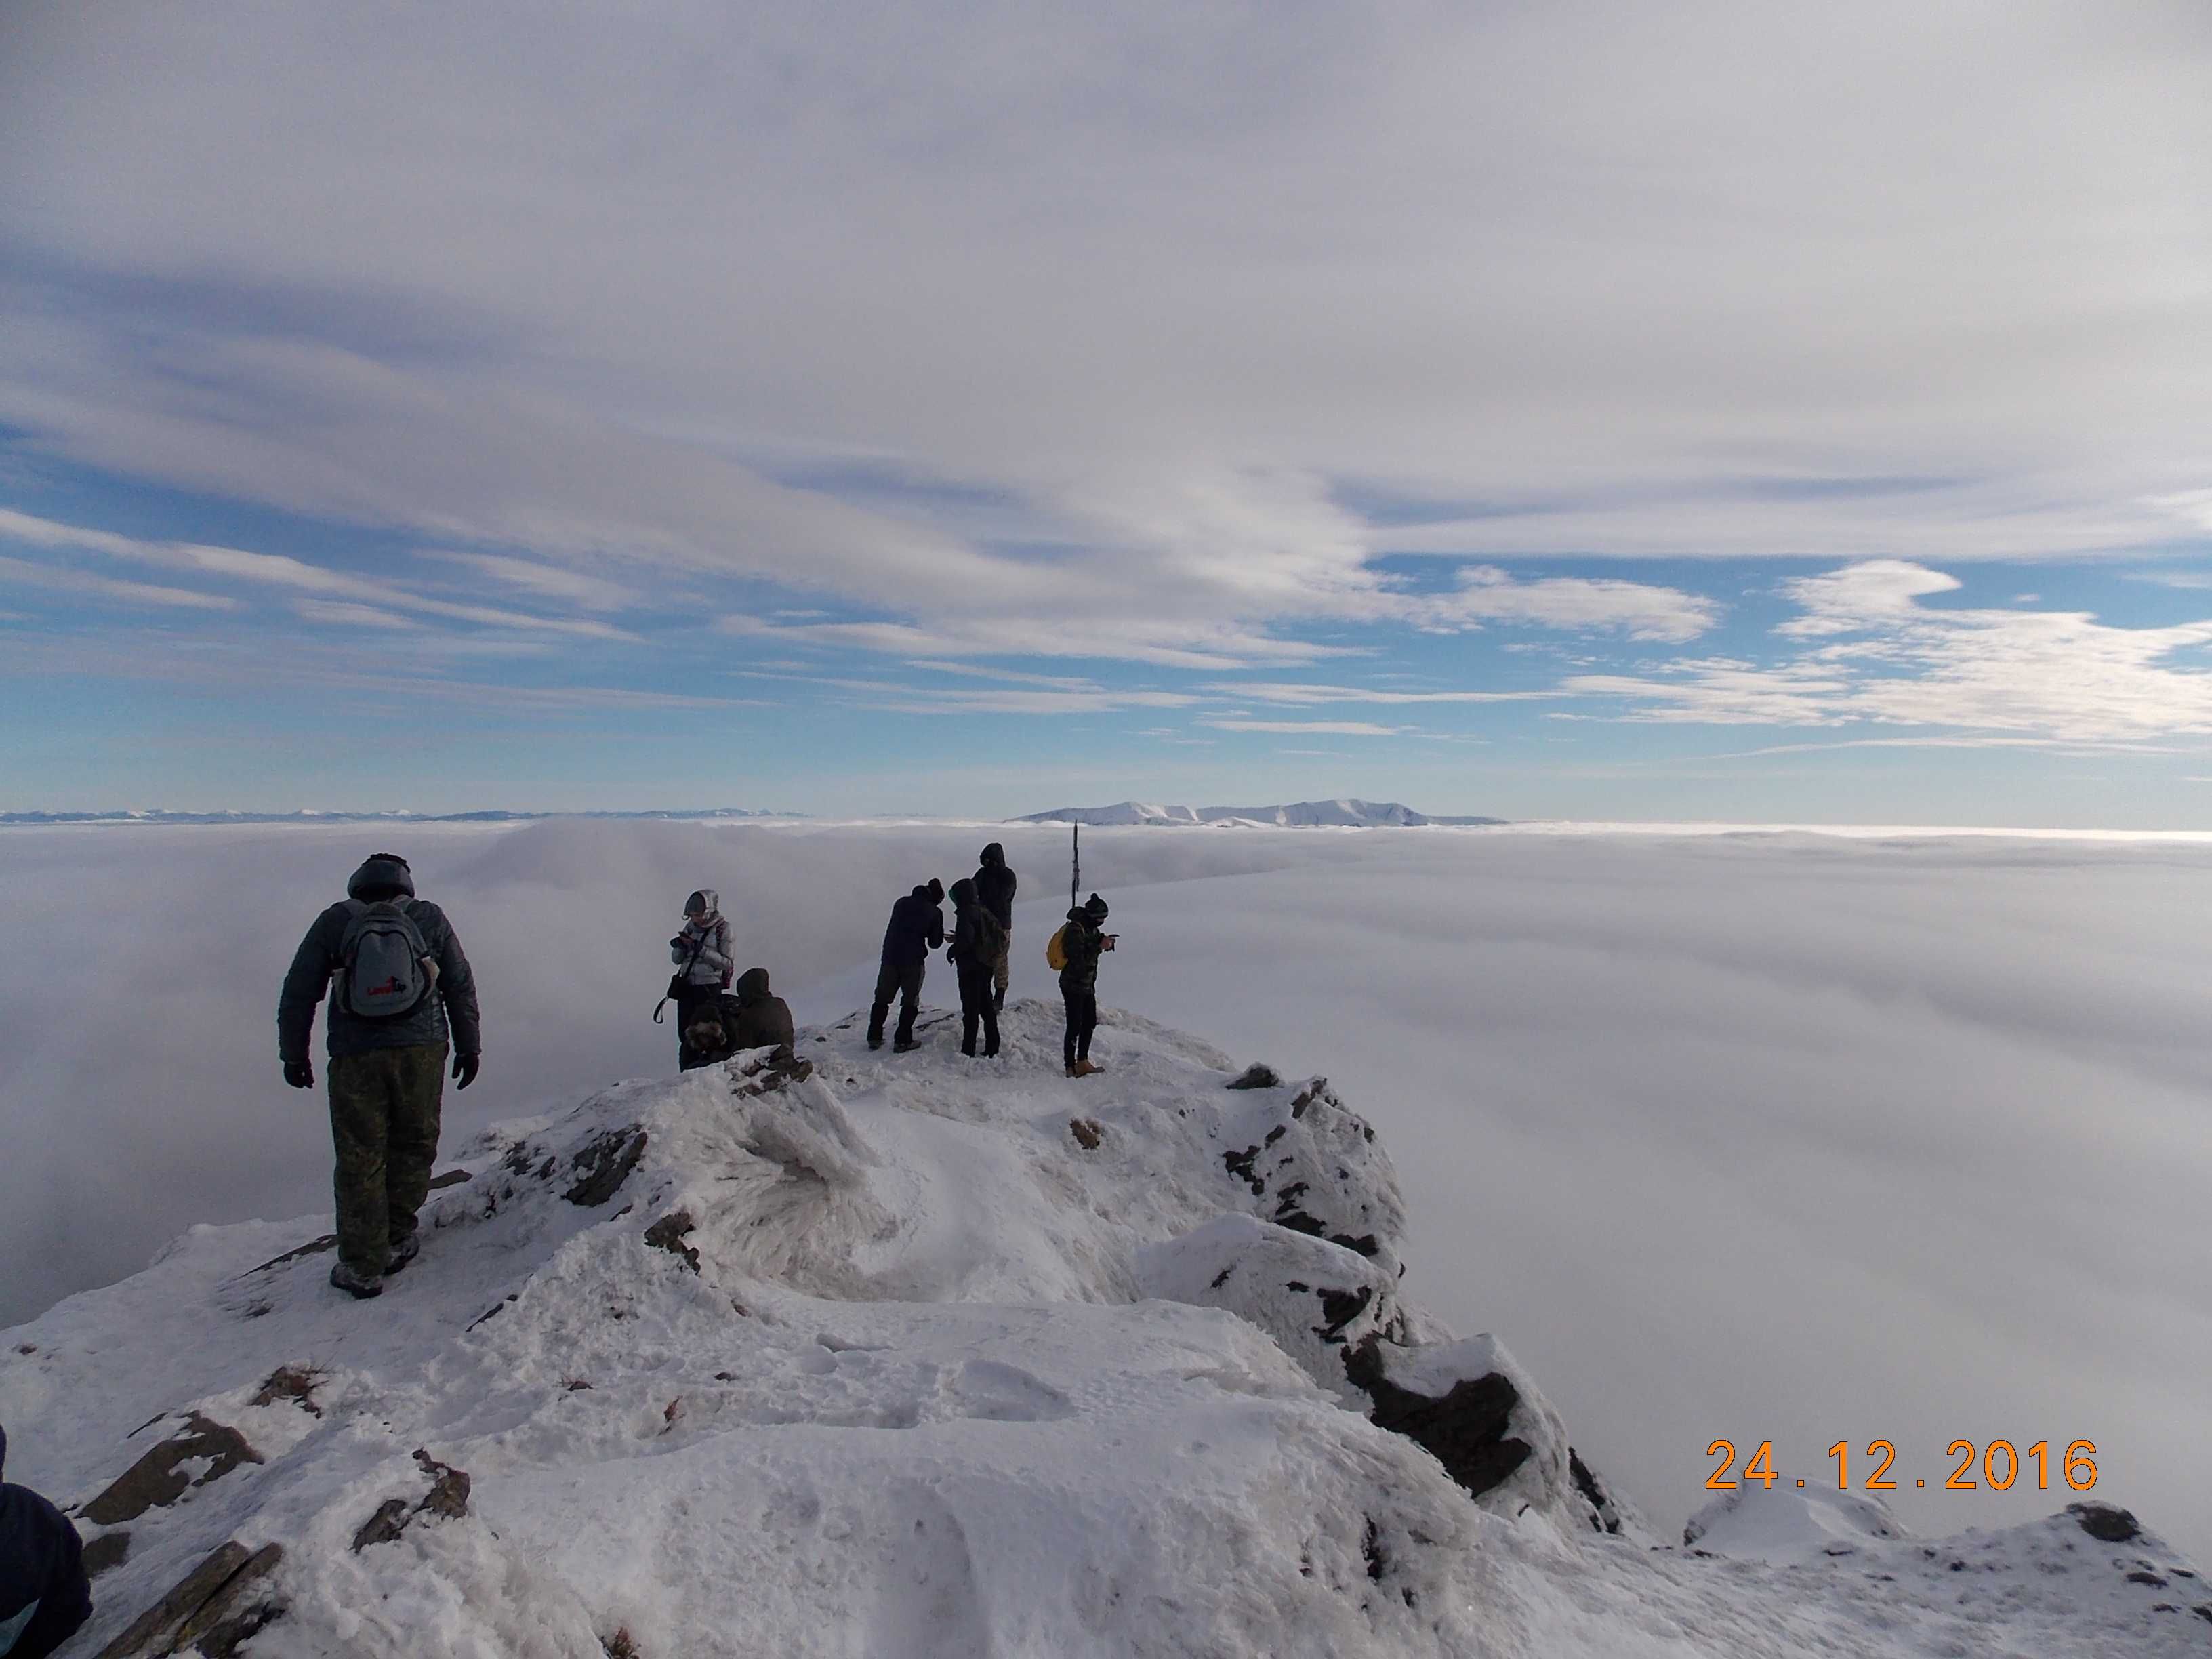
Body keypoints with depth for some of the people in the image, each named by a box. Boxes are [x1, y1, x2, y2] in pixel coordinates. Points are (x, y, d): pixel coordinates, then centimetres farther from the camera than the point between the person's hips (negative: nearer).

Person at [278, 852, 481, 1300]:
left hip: (355, 1054, 0)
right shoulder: (429, 918, 6)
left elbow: (298, 993, 7)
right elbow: (461, 986, 7)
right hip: (421, 1049, 1)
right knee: (413, 1146, 17)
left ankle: (363, 1267, 12)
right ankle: (396, 1241, 23)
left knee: (359, 1160, 7)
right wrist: (469, 1047, 14)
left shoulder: (334, 921, 6)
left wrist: (293, 1054, 16)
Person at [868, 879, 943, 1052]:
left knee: (882, 998, 15)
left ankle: (874, 1037, 17)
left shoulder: (902, 903, 8)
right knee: (910, 1002, 8)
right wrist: (940, 935, 19)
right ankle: (902, 1041, 5)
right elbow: (934, 943, 0)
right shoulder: (935, 913, -4)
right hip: (913, 962, -4)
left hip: (890, 958, 4)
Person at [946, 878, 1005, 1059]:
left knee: (970, 1009, -3)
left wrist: (953, 950, -9)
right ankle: (992, 1049, 17)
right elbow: (1000, 935, 13)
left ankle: (968, 1050, 0)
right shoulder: (984, 911, 10)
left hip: (970, 968, -8)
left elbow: (966, 939, -26)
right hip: (986, 966, 8)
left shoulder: (966, 913, -14)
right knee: (987, 1007, 14)